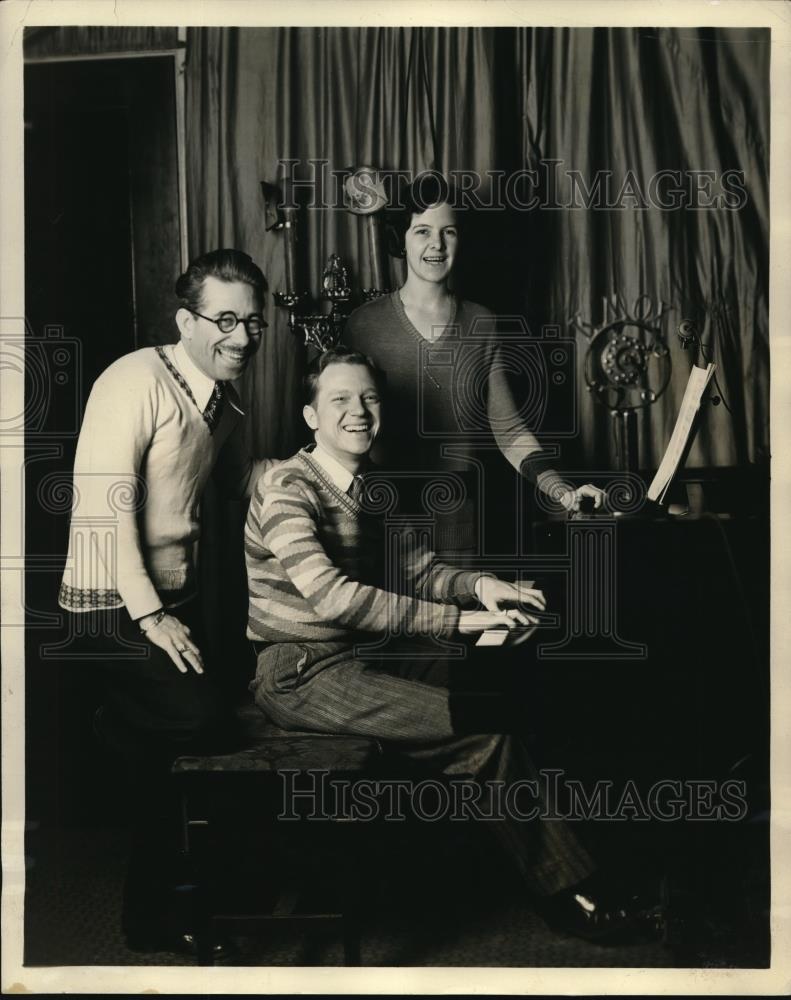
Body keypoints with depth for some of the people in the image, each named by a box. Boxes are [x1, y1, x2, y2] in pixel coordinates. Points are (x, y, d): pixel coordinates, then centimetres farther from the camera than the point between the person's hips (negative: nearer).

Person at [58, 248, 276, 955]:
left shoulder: (226, 401, 10)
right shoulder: (139, 380, -17)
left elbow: (237, 476, 24)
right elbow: (104, 501, -21)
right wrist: (149, 614, -20)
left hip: (177, 597, 8)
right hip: (116, 605, -8)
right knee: (196, 719, -22)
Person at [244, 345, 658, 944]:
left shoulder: (371, 485, 12)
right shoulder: (287, 489, -16)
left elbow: (415, 568, 10)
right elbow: (330, 596, -28)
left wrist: (477, 585, -13)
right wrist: (455, 620, -30)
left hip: (360, 655, 9)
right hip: (303, 675, -9)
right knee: (488, 735, -19)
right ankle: (567, 891, -2)